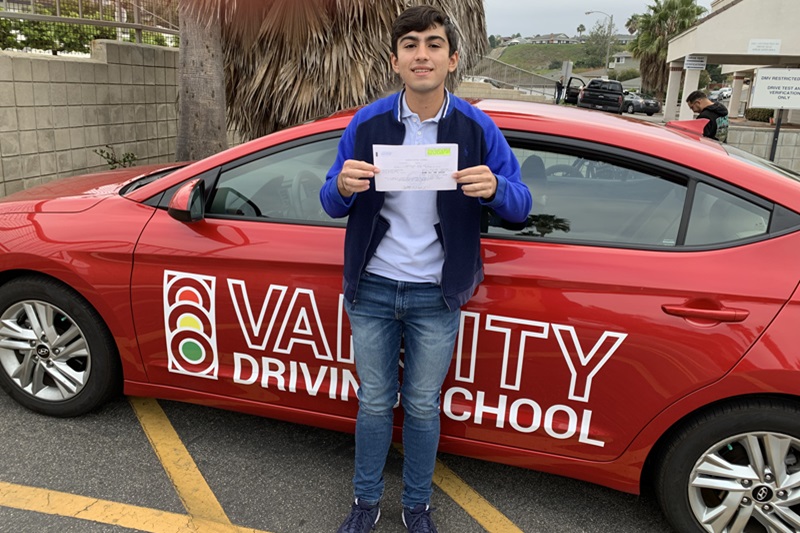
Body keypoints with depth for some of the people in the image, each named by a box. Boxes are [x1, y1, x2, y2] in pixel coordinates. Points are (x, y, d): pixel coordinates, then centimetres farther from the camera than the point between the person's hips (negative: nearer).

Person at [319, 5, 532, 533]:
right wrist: (343, 186, -22)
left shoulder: (477, 128, -5)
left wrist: (493, 188, -26)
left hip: (436, 297, -1)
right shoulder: (367, 123, -2)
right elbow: (331, 205, 2)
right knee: (375, 402, 14)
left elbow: (521, 204, -2)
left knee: (423, 407, 14)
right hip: (372, 290, 1)